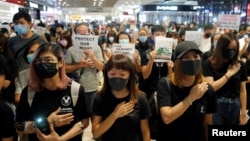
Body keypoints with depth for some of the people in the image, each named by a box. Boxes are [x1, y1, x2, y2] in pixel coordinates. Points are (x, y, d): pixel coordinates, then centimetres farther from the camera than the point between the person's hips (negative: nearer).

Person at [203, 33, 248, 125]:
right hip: (216, 106, -3)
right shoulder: (210, 64, -7)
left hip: (234, 107, 3)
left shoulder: (240, 66, 3)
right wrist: (228, 74, -13)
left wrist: (243, 112, 4)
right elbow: (210, 87, -14)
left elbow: (242, 91, 5)